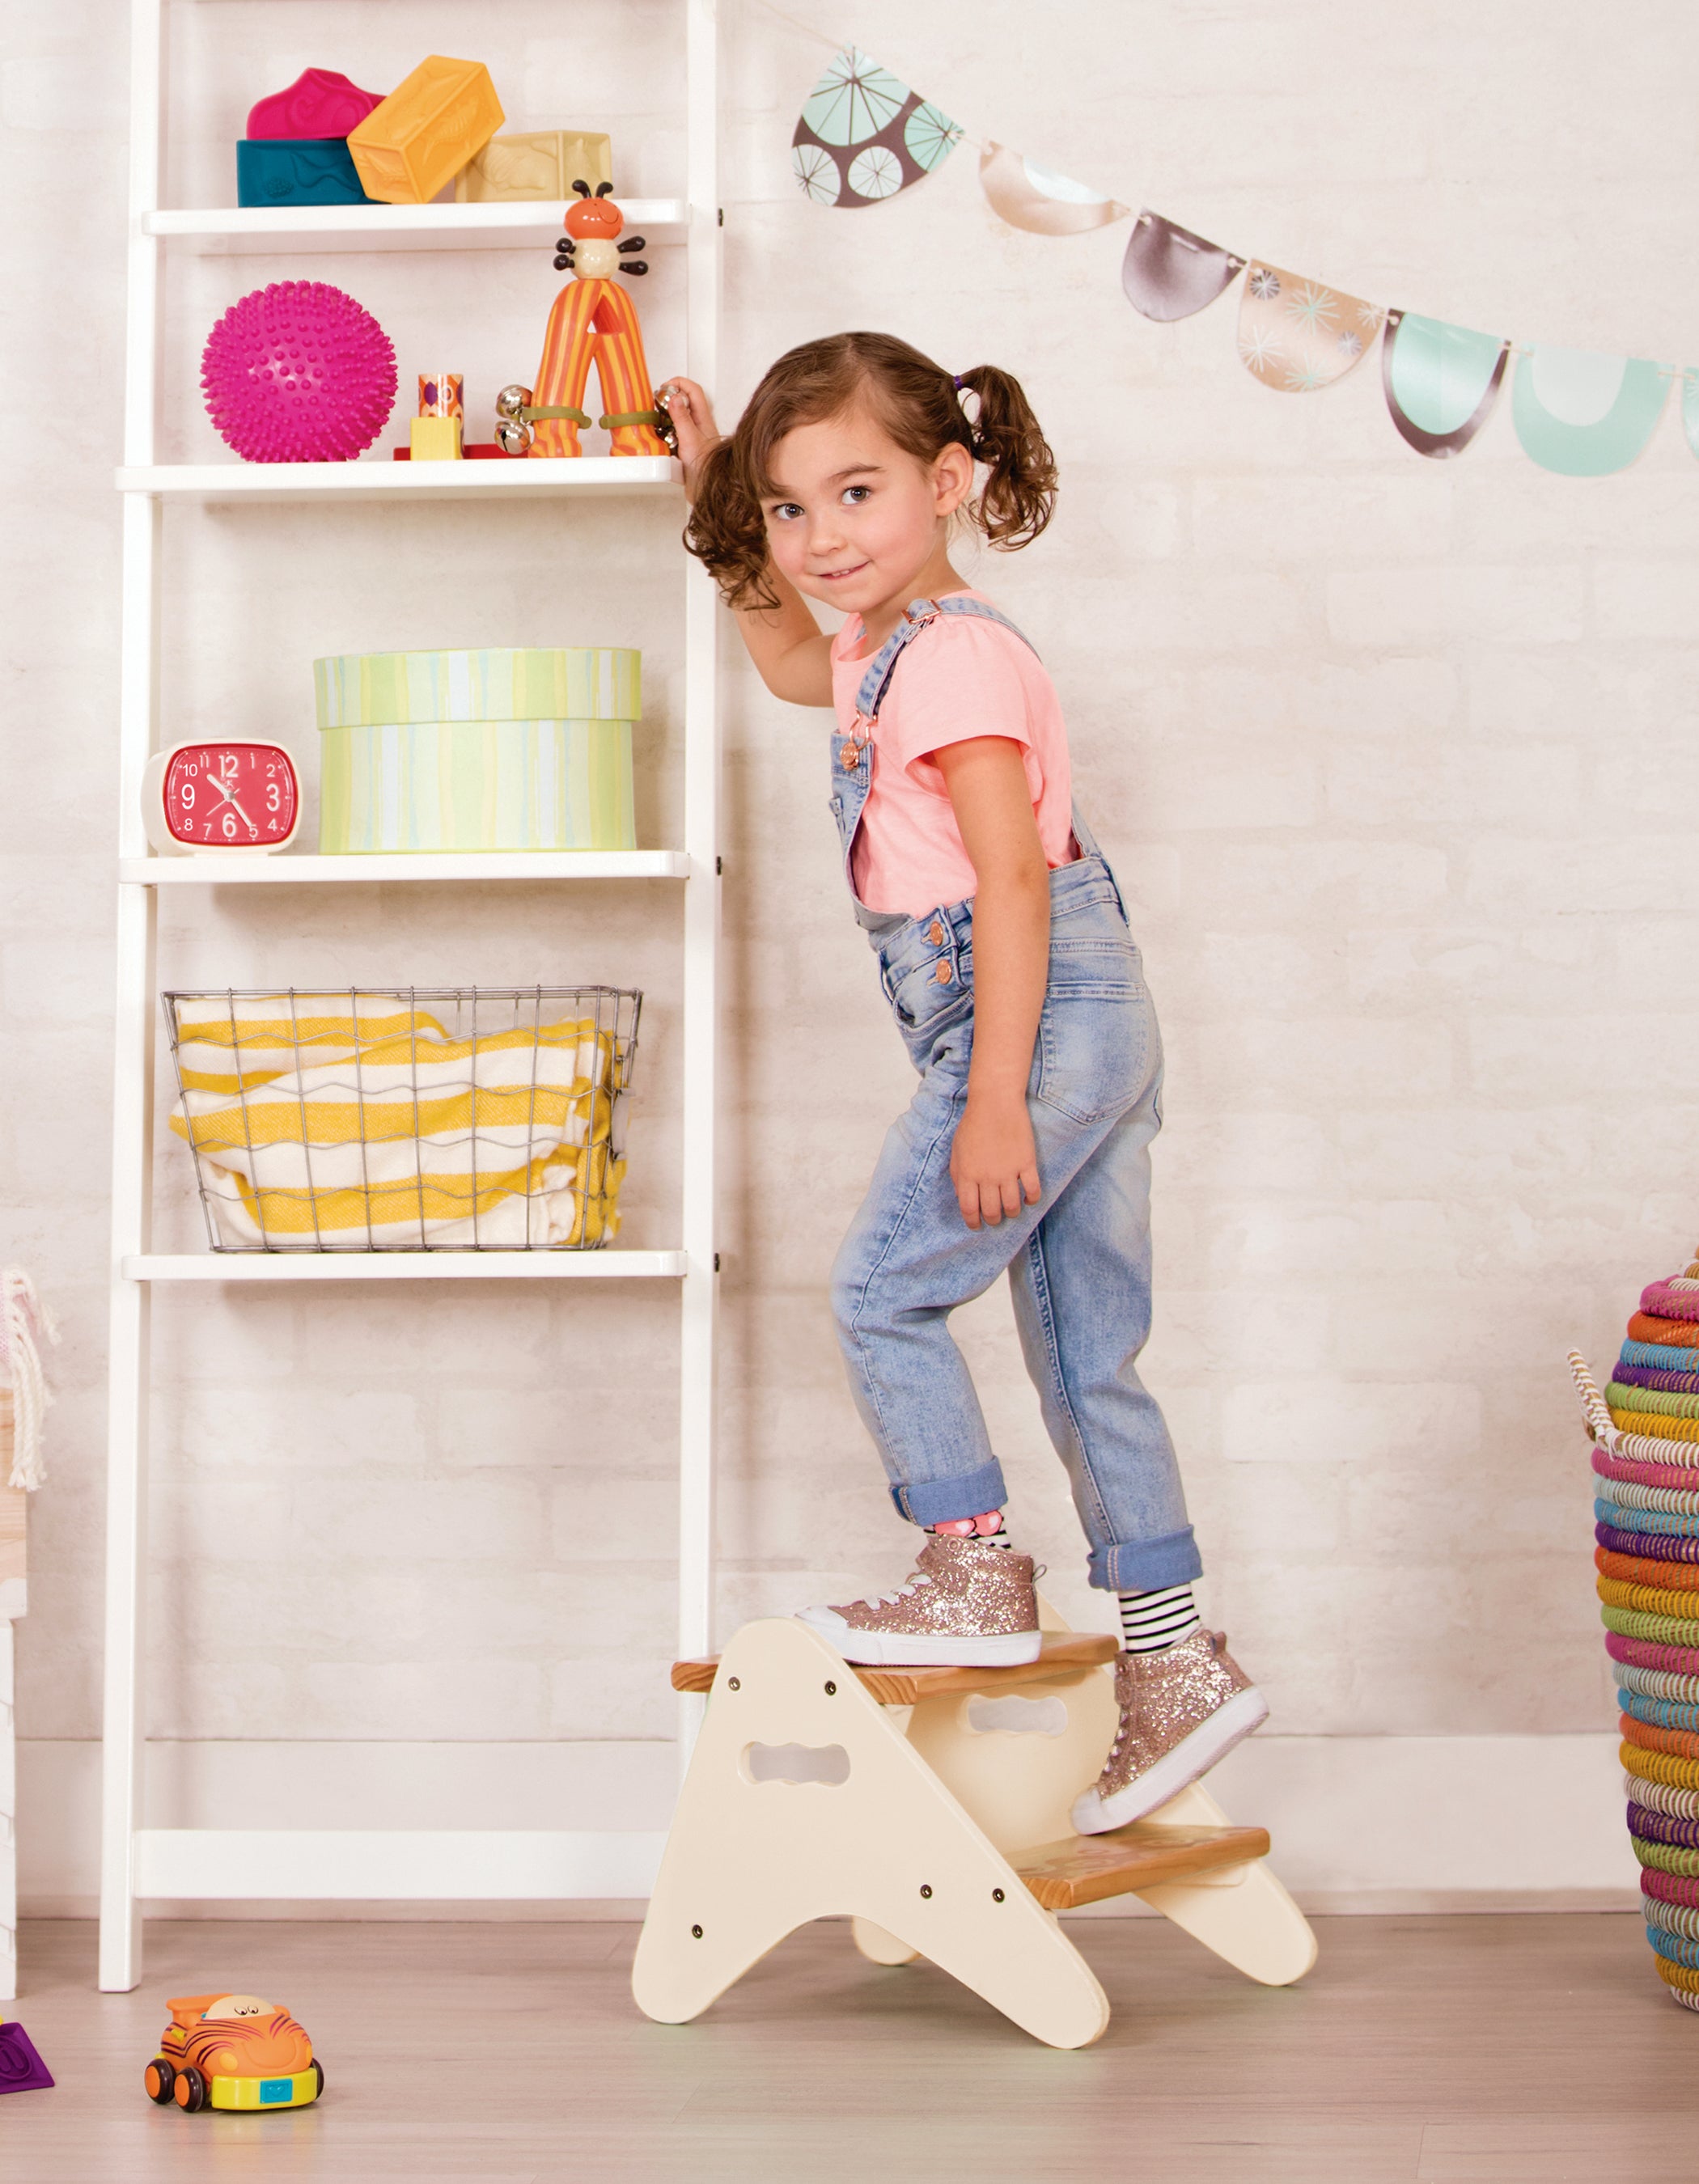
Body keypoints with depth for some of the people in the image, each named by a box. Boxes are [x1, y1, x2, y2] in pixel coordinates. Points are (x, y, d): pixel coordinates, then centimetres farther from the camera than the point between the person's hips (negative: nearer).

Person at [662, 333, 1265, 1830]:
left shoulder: (953, 658, -15)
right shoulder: (888, 654, 16)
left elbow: (1013, 885, -21)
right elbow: (791, 658, 40)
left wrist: (993, 1104, -23)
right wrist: (716, 494, 34)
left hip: (1041, 1016, -11)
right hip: (1086, 1027, 11)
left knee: (885, 1288, -4)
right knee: (1091, 1351, 11)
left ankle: (977, 1574, 4)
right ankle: (1175, 1663, 15)